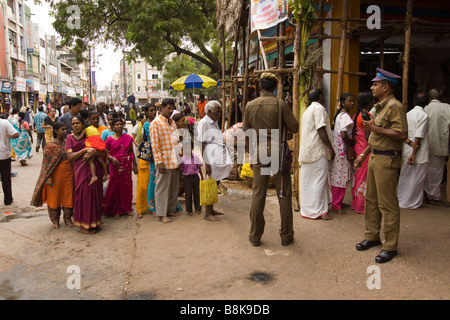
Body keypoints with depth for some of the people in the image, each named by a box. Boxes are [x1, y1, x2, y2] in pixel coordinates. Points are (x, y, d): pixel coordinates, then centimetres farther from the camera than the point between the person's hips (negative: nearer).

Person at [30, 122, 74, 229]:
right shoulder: (50, 145, -8)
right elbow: (47, 163, -8)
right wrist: (48, 178, -13)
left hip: (68, 174, 4)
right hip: (56, 175, -4)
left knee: (68, 196, 8)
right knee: (54, 197, 6)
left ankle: (67, 218, 22)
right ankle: (55, 220, 21)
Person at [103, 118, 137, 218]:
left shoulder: (128, 138, 7)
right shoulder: (109, 139, 1)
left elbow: (131, 152, 11)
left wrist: (134, 165, 9)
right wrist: (111, 158, -17)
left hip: (127, 165, 2)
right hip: (115, 166, -2)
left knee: (127, 185, 5)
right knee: (115, 186, -1)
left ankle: (127, 208, 18)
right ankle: (116, 211, 9)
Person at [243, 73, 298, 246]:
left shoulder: (250, 105, 2)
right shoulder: (280, 104, -7)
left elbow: (247, 132, 7)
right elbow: (294, 128, -6)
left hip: (259, 153, 2)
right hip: (278, 151, -2)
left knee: (258, 194, 9)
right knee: (284, 194, 8)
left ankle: (255, 236, 17)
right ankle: (286, 236, 17)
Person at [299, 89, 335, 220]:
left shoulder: (307, 110, 21)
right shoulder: (319, 108, -9)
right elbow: (321, 130, -18)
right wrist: (331, 148, -15)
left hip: (307, 149, 10)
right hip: (318, 150, -10)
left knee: (308, 180, 12)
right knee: (319, 180, -6)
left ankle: (307, 208, 18)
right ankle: (319, 211, -3)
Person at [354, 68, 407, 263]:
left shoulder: (394, 106, -13)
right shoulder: (379, 107, 17)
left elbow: (402, 134, -24)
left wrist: (376, 128, -19)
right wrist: (363, 154, 21)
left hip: (387, 160, -10)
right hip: (374, 157, 10)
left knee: (387, 204, -3)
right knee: (372, 200, 16)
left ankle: (390, 246, 8)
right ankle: (372, 236, 29)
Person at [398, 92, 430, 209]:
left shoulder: (408, 114, 7)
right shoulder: (423, 115, -13)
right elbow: (418, 137, -18)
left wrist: (410, 143, -10)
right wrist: (414, 153, -16)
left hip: (406, 152, 7)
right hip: (419, 154, -7)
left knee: (404, 177, 15)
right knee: (417, 179, 4)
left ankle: (401, 200, 25)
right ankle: (411, 203, 12)